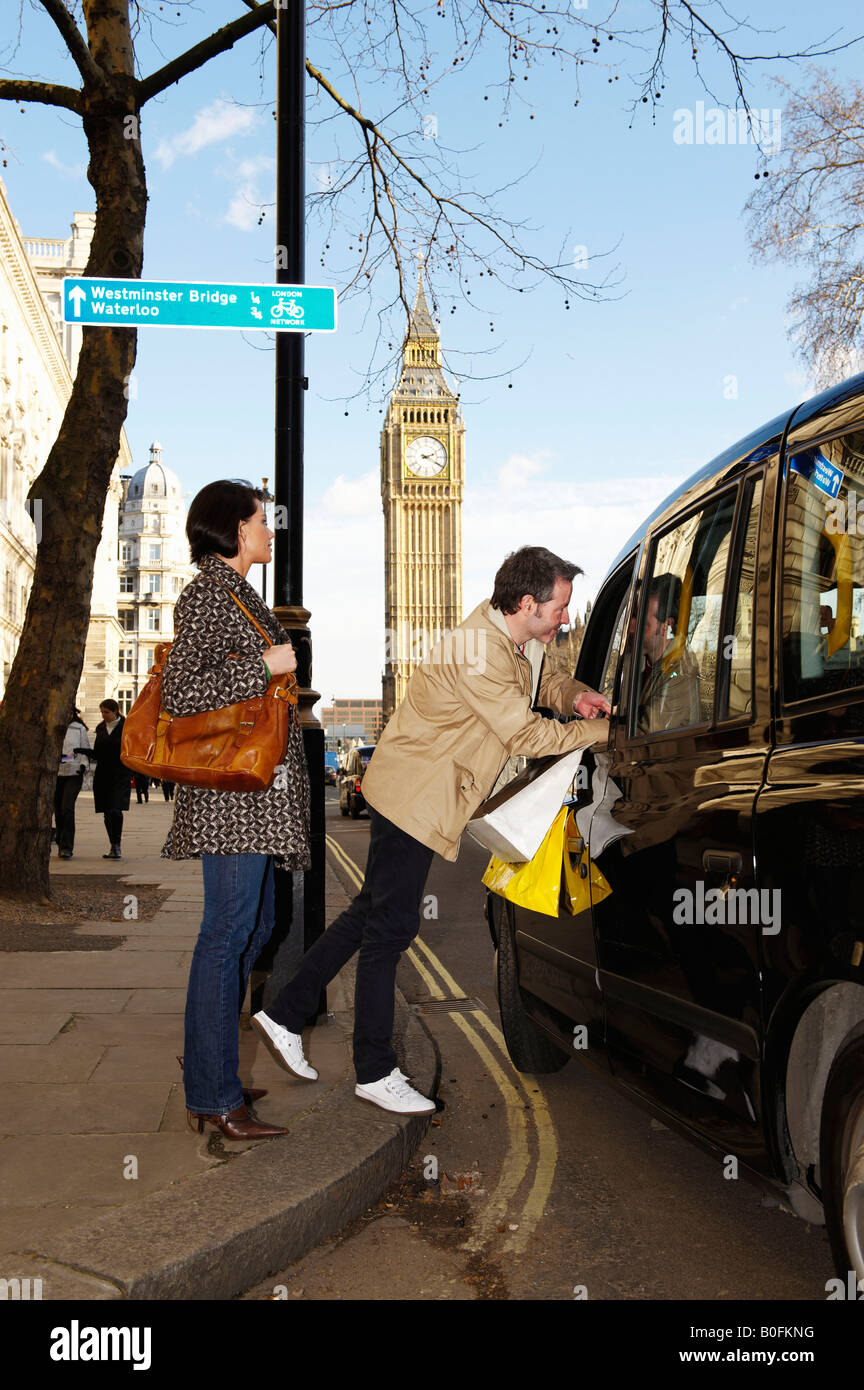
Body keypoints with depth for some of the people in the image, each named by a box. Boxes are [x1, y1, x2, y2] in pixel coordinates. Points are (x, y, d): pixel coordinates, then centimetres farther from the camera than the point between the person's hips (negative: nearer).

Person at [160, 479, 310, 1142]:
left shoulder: (238, 593, 19)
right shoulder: (207, 595, -12)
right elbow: (180, 692, -21)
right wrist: (266, 664, -19)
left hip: (256, 789, 10)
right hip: (233, 787, -10)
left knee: (253, 928, 13)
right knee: (228, 933, -8)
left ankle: (213, 1076, 22)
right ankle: (213, 1098, -1)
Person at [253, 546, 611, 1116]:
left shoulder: (514, 636, 4)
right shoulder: (478, 653, -26)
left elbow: (542, 679, 21)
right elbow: (525, 734, -22)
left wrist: (576, 695, -1)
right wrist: (601, 730, -13)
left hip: (421, 794, 10)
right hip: (413, 795, -10)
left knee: (372, 912, 17)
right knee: (391, 927, 0)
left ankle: (284, 1015, 27)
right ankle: (375, 1072, 12)